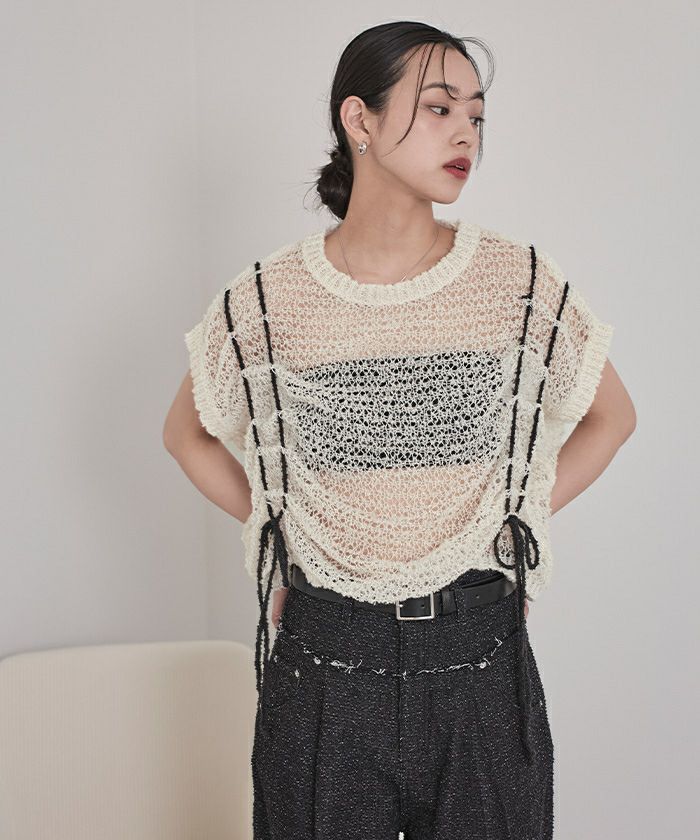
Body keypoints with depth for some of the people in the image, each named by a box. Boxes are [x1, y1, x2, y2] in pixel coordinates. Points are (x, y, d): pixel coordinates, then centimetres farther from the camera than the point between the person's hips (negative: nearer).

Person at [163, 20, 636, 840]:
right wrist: (272, 528, 3)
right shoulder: (267, 297, -5)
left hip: (479, 655, 1)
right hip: (324, 660, 0)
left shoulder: (520, 281, -5)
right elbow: (186, 432, 12)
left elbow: (611, 416, 11)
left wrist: (513, 521, 4)